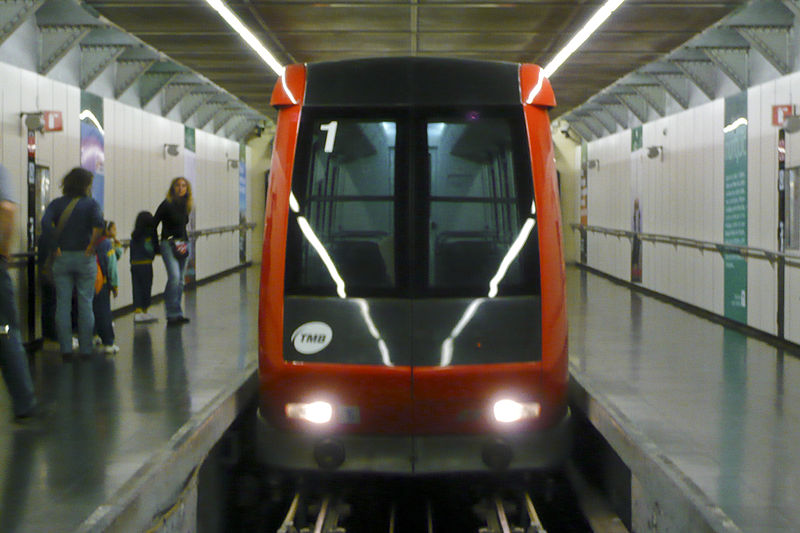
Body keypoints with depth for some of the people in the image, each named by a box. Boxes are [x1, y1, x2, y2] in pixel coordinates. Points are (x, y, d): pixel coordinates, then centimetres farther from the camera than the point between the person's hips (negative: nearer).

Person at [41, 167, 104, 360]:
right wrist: (91, 247, -10)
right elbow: (99, 224, -20)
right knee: (85, 304, 6)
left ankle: (65, 349, 5)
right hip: (84, 258, -1)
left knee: (62, 304, 6)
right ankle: (86, 349, 8)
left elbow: (45, 223, -14)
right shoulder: (91, 203, -3)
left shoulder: (57, 204, 3)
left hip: (62, 258, 2)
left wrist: (56, 246, -7)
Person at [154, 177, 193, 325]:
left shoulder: (186, 206, 10)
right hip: (168, 243, -7)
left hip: (183, 244, 7)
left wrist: (184, 242, 16)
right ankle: (173, 314, -17)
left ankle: (176, 314, 13)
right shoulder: (167, 204, -8)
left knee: (180, 280, 7)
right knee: (174, 276, -20)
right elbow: (153, 224, -4)